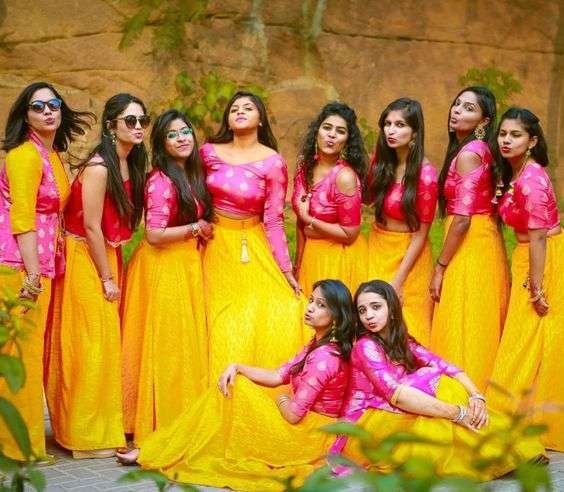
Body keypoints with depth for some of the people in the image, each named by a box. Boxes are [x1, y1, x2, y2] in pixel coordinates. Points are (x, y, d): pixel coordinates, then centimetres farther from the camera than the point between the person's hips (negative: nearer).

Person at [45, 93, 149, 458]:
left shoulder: (131, 164, 6)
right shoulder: (98, 168, -20)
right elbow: (91, 227, -19)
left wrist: (114, 272, 8)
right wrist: (107, 278, -14)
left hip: (109, 257, 8)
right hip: (86, 261, -8)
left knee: (108, 343, 13)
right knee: (91, 346, -3)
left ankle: (106, 426, 23)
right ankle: (88, 436, 6)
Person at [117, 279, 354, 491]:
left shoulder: (324, 357, -23)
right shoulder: (317, 346, 8)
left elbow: (293, 414, -23)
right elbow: (277, 376, 8)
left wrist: (282, 399, -1)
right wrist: (237, 367, -5)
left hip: (305, 436, -9)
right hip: (304, 425, 9)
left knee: (234, 392, -5)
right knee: (230, 385, 8)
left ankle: (156, 453, 3)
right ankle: (152, 449, 6)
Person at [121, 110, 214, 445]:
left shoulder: (192, 175, 11)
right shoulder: (161, 181, -15)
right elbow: (155, 234, -20)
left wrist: (202, 230, 3)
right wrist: (196, 229, -10)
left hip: (189, 266, 8)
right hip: (163, 267, -8)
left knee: (188, 341, 10)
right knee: (166, 342, -3)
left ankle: (183, 421, 19)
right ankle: (158, 423, 5)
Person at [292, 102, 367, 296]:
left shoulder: (345, 176, -22)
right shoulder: (305, 165, -3)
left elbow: (349, 234, -18)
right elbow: (300, 220, 6)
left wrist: (310, 220, -16)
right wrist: (298, 262, 10)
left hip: (339, 256, -6)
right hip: (310, 253, 6)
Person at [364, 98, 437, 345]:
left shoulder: (425, 174, -22)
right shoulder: (381, 158, -4)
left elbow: (420, 233, -16)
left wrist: (398, 281, -16)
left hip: (407, 255, -6)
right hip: (376, 249, 6)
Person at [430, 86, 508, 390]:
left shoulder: (467, 154, -17)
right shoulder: (480, 150, 10)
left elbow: (462, 219, -20)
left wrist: (440, 267, -14)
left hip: (468, 244, -9)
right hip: (487, 239, 9)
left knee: (460, 330, -1)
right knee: (481, 328, 15)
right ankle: (481, 387, 23)